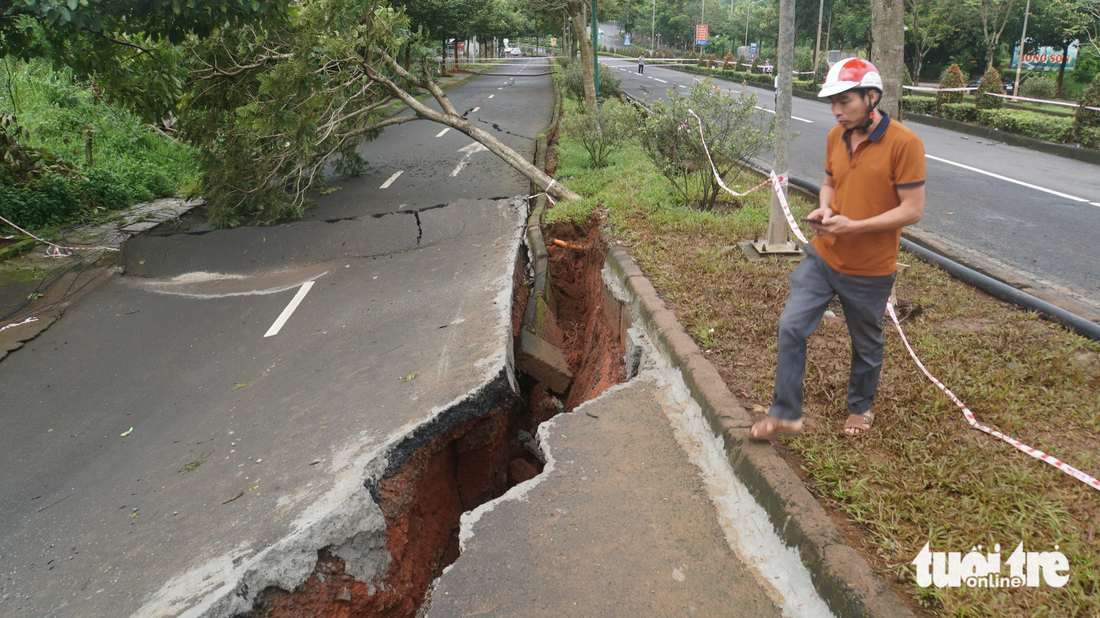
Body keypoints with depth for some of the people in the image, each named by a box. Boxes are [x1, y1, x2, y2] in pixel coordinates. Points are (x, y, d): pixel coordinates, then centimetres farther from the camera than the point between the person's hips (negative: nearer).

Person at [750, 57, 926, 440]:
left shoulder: (904, 143, -17)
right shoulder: (836, 137, 1)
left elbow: (912, 210, -17)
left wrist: (853, 226, -24)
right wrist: (824, 210, -5)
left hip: (869, 270, -4)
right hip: (823, 257, 5)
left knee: (866, 344, 14)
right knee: (791, 327, -2)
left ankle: (861, 408, 40)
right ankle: (785, 415, 10)